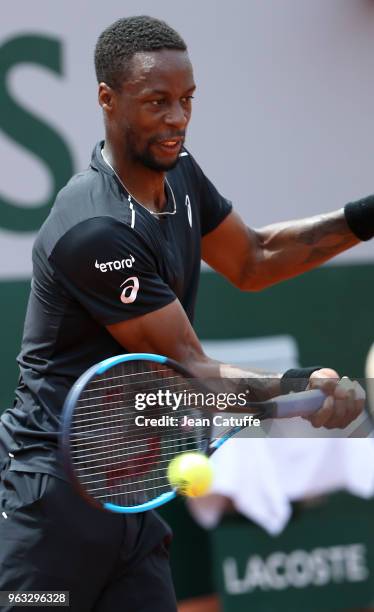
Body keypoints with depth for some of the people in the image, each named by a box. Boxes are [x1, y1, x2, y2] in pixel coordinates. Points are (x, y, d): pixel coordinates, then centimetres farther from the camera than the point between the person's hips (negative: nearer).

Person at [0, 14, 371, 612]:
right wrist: (298, 388, -32)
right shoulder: (94, 231, -22)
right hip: (60, 490, -9)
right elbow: (187, 371, -19)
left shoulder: (178, 172, 6)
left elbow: (250, 260, 23)